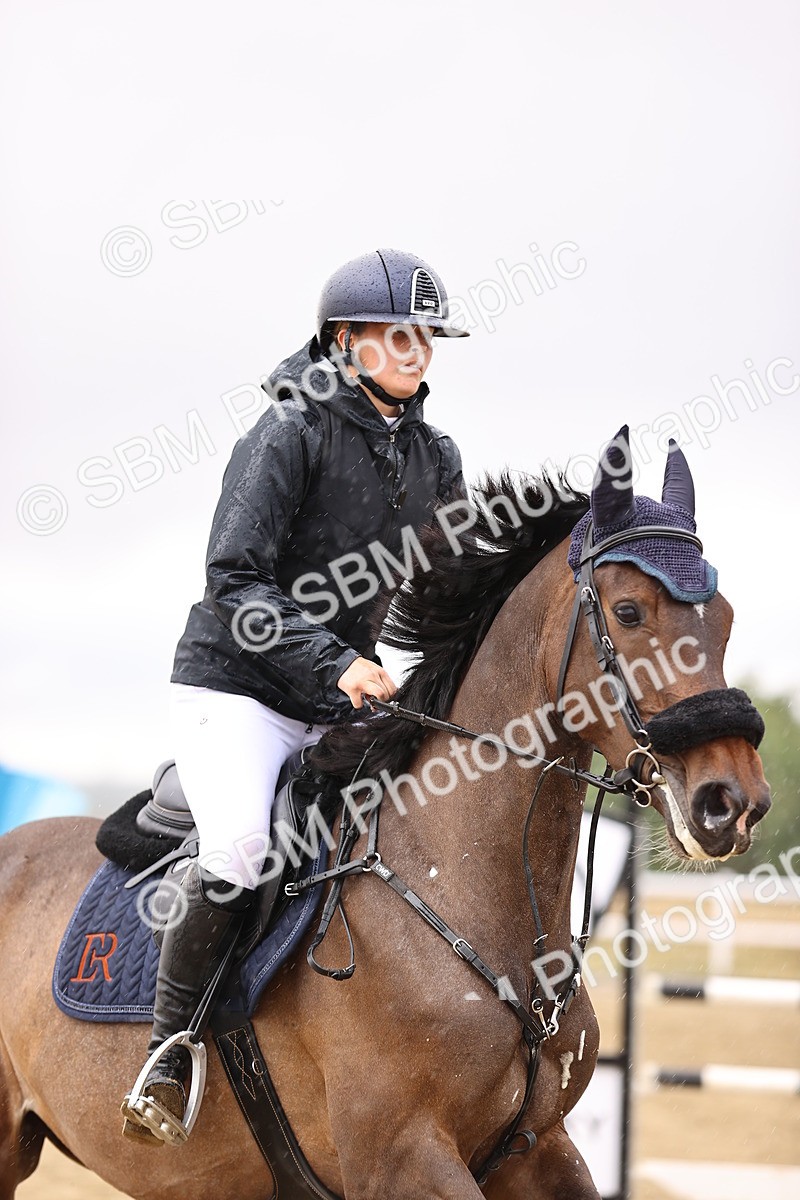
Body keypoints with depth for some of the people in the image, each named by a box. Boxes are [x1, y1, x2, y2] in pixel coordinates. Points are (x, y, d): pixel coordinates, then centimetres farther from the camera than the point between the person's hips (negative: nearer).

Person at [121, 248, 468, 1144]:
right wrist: (333, 663, -28)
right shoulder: (290, 434, -11)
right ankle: (168, 1052, -12)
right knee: (236, 849, -30)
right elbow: (233, 582, -18)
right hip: (237, 688, -7)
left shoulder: (434, 458, 9)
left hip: (345, 706, 7)